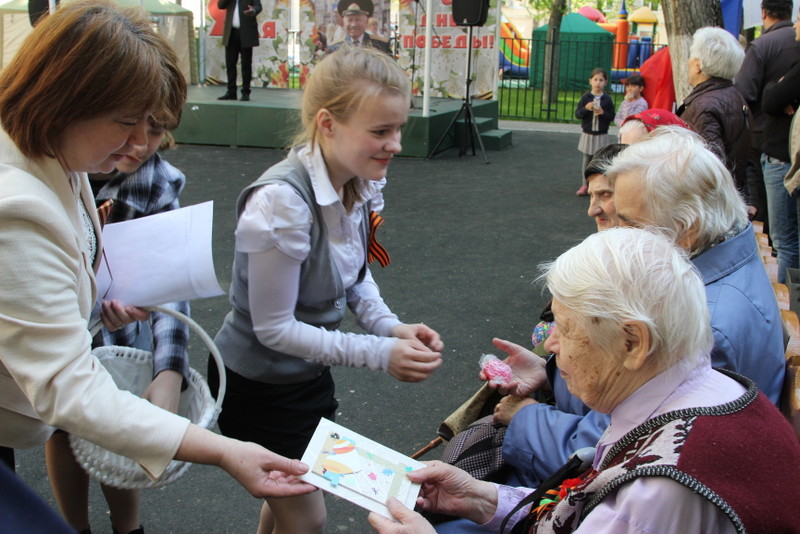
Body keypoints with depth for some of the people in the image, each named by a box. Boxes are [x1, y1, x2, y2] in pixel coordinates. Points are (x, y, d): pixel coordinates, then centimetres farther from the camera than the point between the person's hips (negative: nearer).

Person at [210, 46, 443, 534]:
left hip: (308, 374, 7)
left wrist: (392, 327, -12)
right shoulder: (282, 201, -32)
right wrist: (380, 354, -28)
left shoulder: (358, 184, -10)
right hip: (259, 385, -7)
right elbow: (274, 328, -26)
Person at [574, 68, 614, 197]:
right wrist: (586, 108, -19)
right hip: (587, 134, 1)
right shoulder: (586, 97, 0)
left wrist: (603, 113, -17)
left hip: (601, 135, -1)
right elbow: (577, 114, -1)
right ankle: (585, 185, 13)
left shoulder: (607, 99, -1)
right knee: (587, 160, 6)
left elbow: (611, 117, 1)